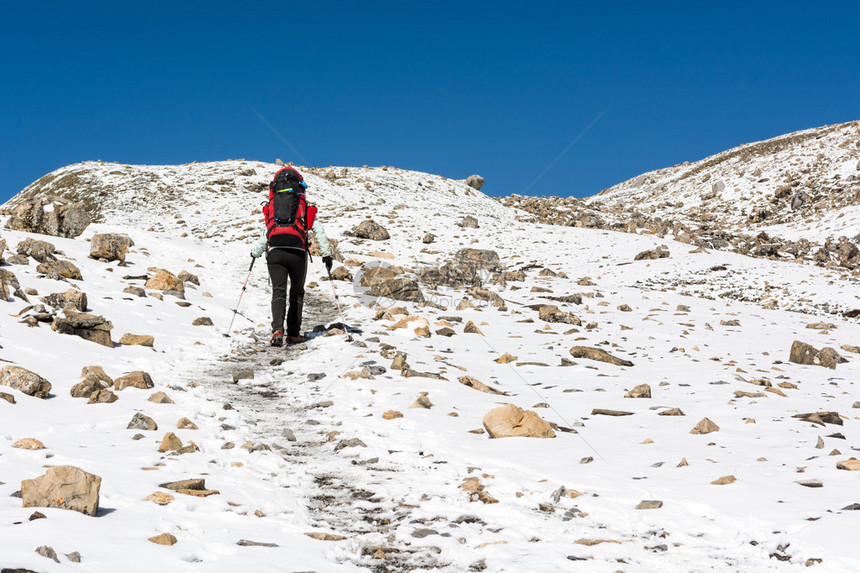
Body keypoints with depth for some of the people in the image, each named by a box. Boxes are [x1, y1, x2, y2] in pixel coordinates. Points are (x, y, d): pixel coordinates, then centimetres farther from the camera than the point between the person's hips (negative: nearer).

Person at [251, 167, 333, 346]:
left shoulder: (271, 205, 16)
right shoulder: (304, 206, 14)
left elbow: (266, 234, 11)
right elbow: (319, 231, 5)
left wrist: (256, 251, 26)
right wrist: (326, 254, 10)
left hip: (275, 252, 0)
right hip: (297, 253, 0)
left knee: (278, 292, -3)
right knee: (297, 292, 16)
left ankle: (277, 330, -25)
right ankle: (293, 333, 13)